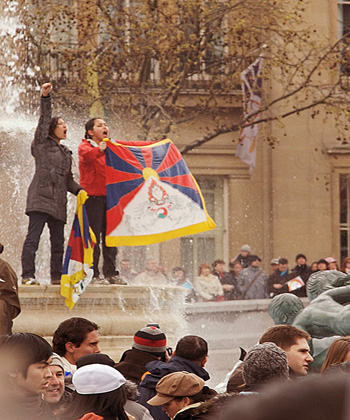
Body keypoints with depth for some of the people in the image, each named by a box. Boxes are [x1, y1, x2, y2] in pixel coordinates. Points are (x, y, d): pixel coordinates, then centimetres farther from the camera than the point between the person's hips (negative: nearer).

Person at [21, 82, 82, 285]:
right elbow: (44, 120, -4)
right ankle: (28, 275, -15)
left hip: (58, 202, 7)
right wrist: (45, 98, -12)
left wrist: (80, 190, 9)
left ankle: (57, 276, 12)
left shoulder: (66, 153, 25)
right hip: (41, 198, -7)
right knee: (33, 238, -12)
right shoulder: (42, 145, 7)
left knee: (58, 241, 7)